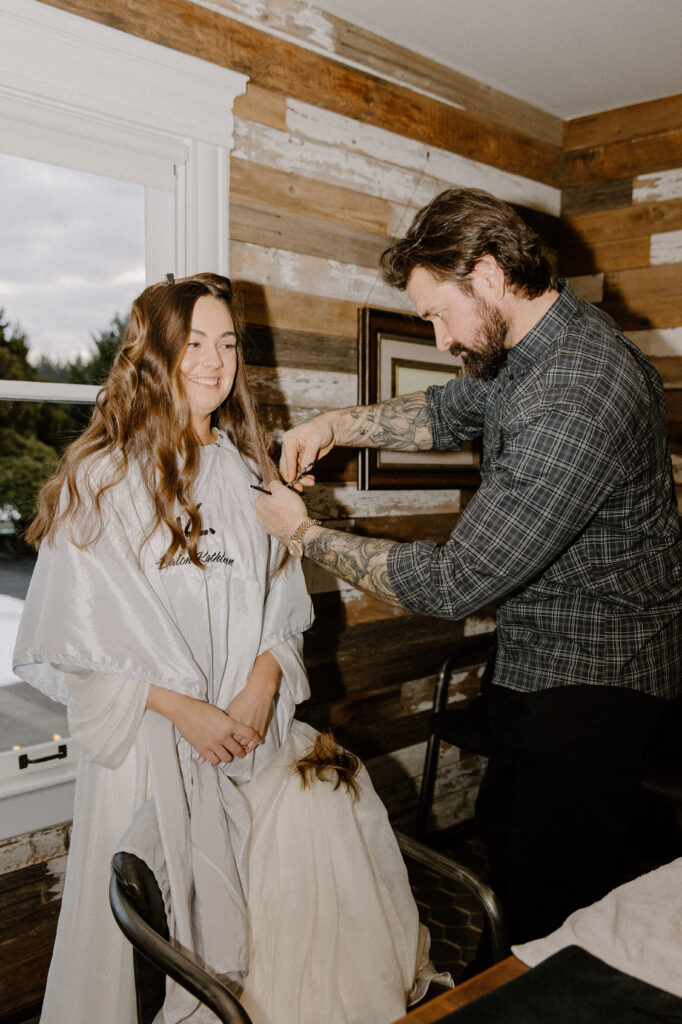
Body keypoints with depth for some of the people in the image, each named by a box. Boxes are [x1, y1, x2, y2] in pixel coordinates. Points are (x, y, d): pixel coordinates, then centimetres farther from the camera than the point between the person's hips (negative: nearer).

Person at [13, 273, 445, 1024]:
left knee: (333, 806, -17)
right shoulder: (99, 482, -4)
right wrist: (180, 708, -13)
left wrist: (262, 686, -7)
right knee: (159, 925, -10)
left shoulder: (246, 475, 11)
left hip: (254, 730, 4)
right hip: (150, 745, -3)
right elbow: (64, 644, -6)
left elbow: (283, 611, 12)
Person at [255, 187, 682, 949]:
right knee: (502, 837, 24)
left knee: (555, 898, 5)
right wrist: (339, 423, 1)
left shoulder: (574, 400, -32)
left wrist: (302, 532, -17)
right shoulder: (524, 349, 1)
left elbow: (453, 583, -31)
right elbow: (450, 411, 19)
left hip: (594, 673, -10)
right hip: (532, 654, 10)